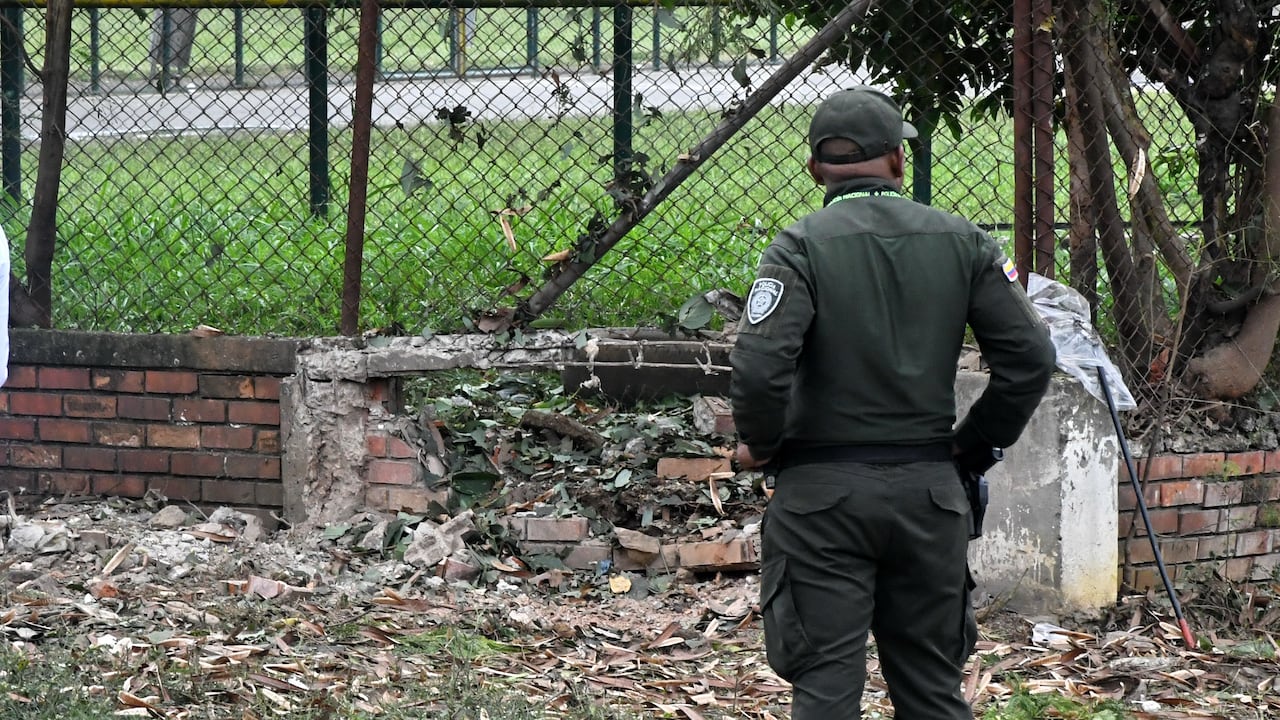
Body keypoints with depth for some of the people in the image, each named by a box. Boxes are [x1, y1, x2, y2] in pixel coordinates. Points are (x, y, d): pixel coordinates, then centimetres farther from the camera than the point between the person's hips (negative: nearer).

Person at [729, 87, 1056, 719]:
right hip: (930, 489, 4)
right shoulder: (961, 242, 3)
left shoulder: (800, 247, -9)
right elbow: (1030, 357, 0)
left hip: (823, 492, -3)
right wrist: (974, 445, 12)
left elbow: (760, 367, -21)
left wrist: (760, 446, -3)